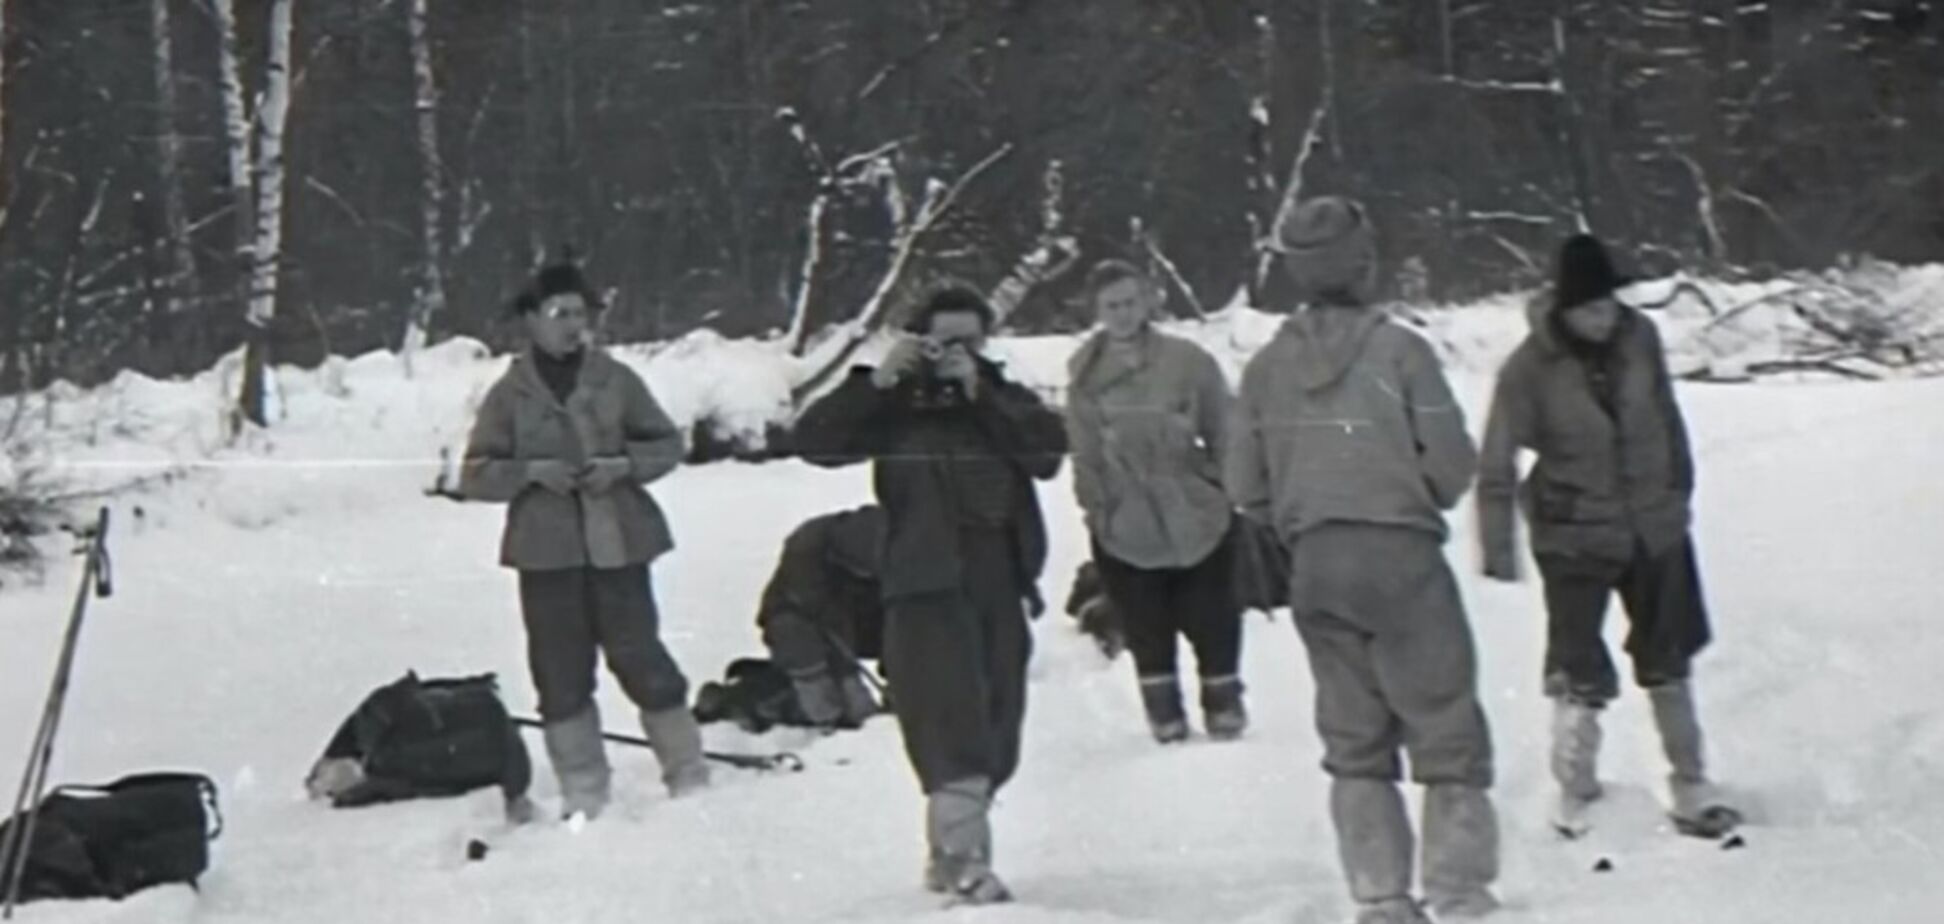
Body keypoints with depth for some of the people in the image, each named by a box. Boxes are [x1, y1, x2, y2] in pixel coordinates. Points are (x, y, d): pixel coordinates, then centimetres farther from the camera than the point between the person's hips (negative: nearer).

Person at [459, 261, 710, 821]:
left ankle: (686, 771, 12)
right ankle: (583, 791, 11)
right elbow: (476, 475, 3)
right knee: (561, 672, 2)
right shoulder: (510, 394, 3)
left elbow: (666, 443, 10)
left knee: (640, 657, 0)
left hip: (617, 544, 0)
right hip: (546, 551, 0)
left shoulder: (615, 380, 4)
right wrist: (532, 471, -13)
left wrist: (624, 464, -9)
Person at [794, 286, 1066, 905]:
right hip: (927, 587, -4)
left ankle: (947, 852, 24)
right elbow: (814, 440, -9)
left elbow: (1047, 452, -7)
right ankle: (965, 861, -21)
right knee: (954, 727, -17)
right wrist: (879, 379, -16)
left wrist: (979, 392, -13)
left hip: (1000, 587, 5)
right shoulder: (896, 406, 3)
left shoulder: (1005, 398, 11)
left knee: (995, 736, 10)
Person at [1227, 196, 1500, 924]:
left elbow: (1245, 486, 3)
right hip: (1401, 557, -4)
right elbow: (1452, 460, -10)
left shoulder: (1268, 368, 0)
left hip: (1314, 565, 4)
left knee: (1353, 737, 13)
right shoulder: (1398, 351, -12)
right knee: (1445, 726, 6)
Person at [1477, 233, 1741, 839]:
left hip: (1654, 525, 4)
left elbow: (1666, 416, 8)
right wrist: (1498, 548, -19)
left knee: (1669, 662, 15)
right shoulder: (1531, 368, -18)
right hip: (1574, 537, -4)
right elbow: (1498, 463, -16)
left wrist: (1679, 488, 15)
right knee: (1580, 676, -3)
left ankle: (1692, 790, 27)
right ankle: (1576, 800, 12)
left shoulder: (1639, 337, -7)